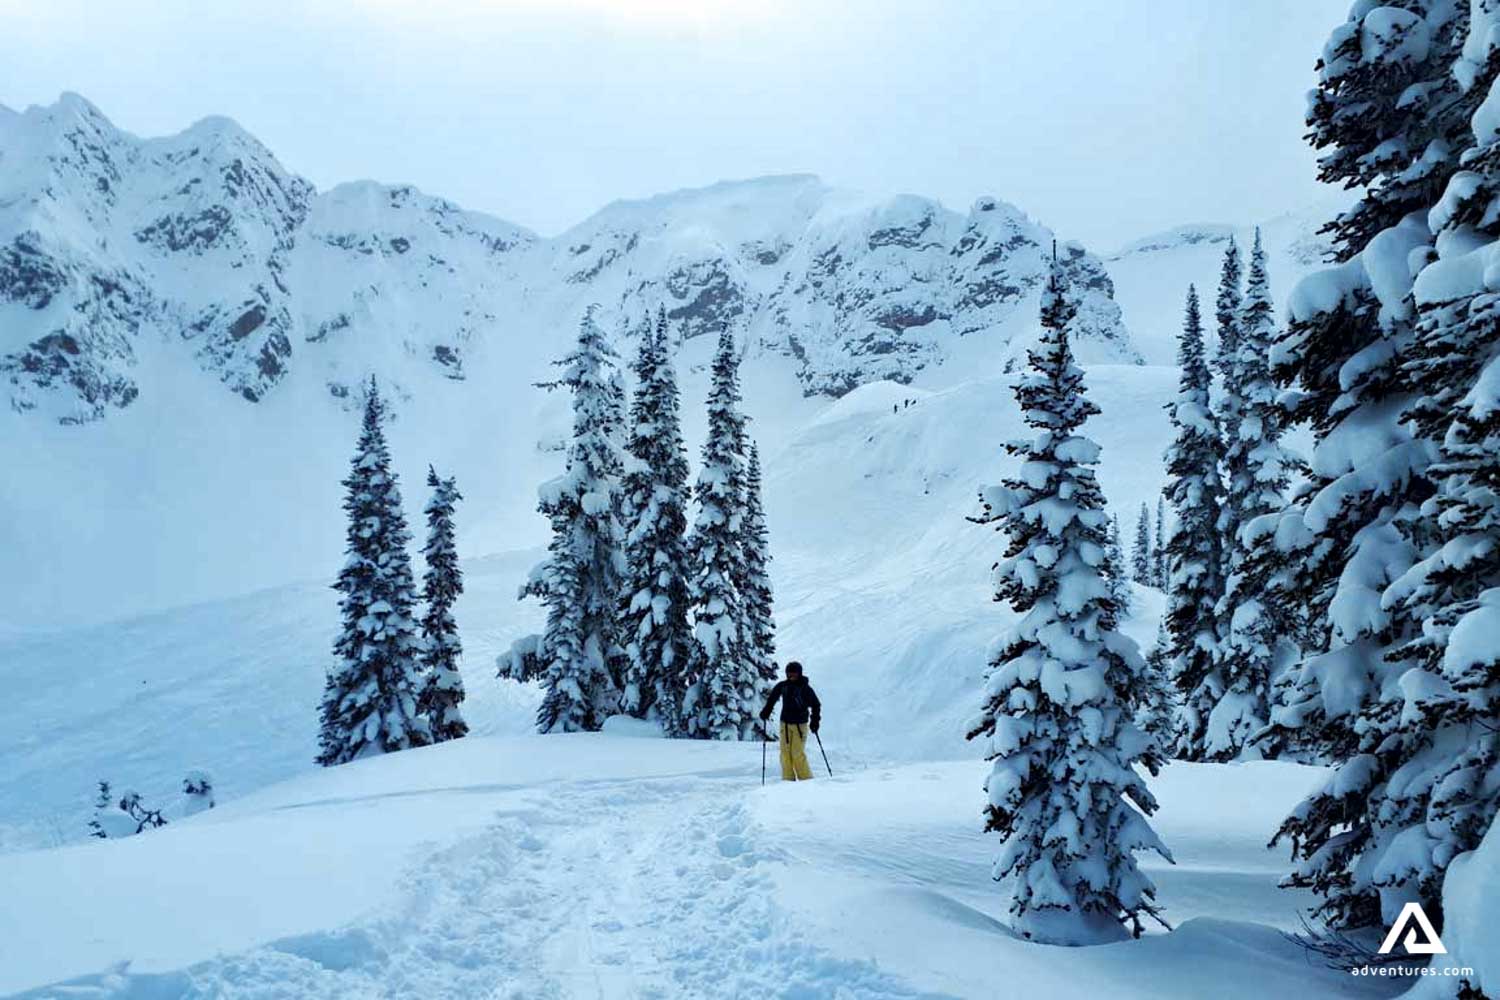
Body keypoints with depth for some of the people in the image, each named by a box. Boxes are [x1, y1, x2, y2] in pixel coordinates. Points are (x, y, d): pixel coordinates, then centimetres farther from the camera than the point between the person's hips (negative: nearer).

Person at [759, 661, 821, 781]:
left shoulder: (805, 688, -7)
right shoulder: (782, 686, 2)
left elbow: (816, 705, 2)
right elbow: (772, 699, 17)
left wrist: (815, 721, -5)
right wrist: (766, 712, 9)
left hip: (800, 724, -4)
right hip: (785, 723, 4)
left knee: (798, 753, -10)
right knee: (785, 753, 0)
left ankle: (806, 779, 1)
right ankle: (788, 779, 7)